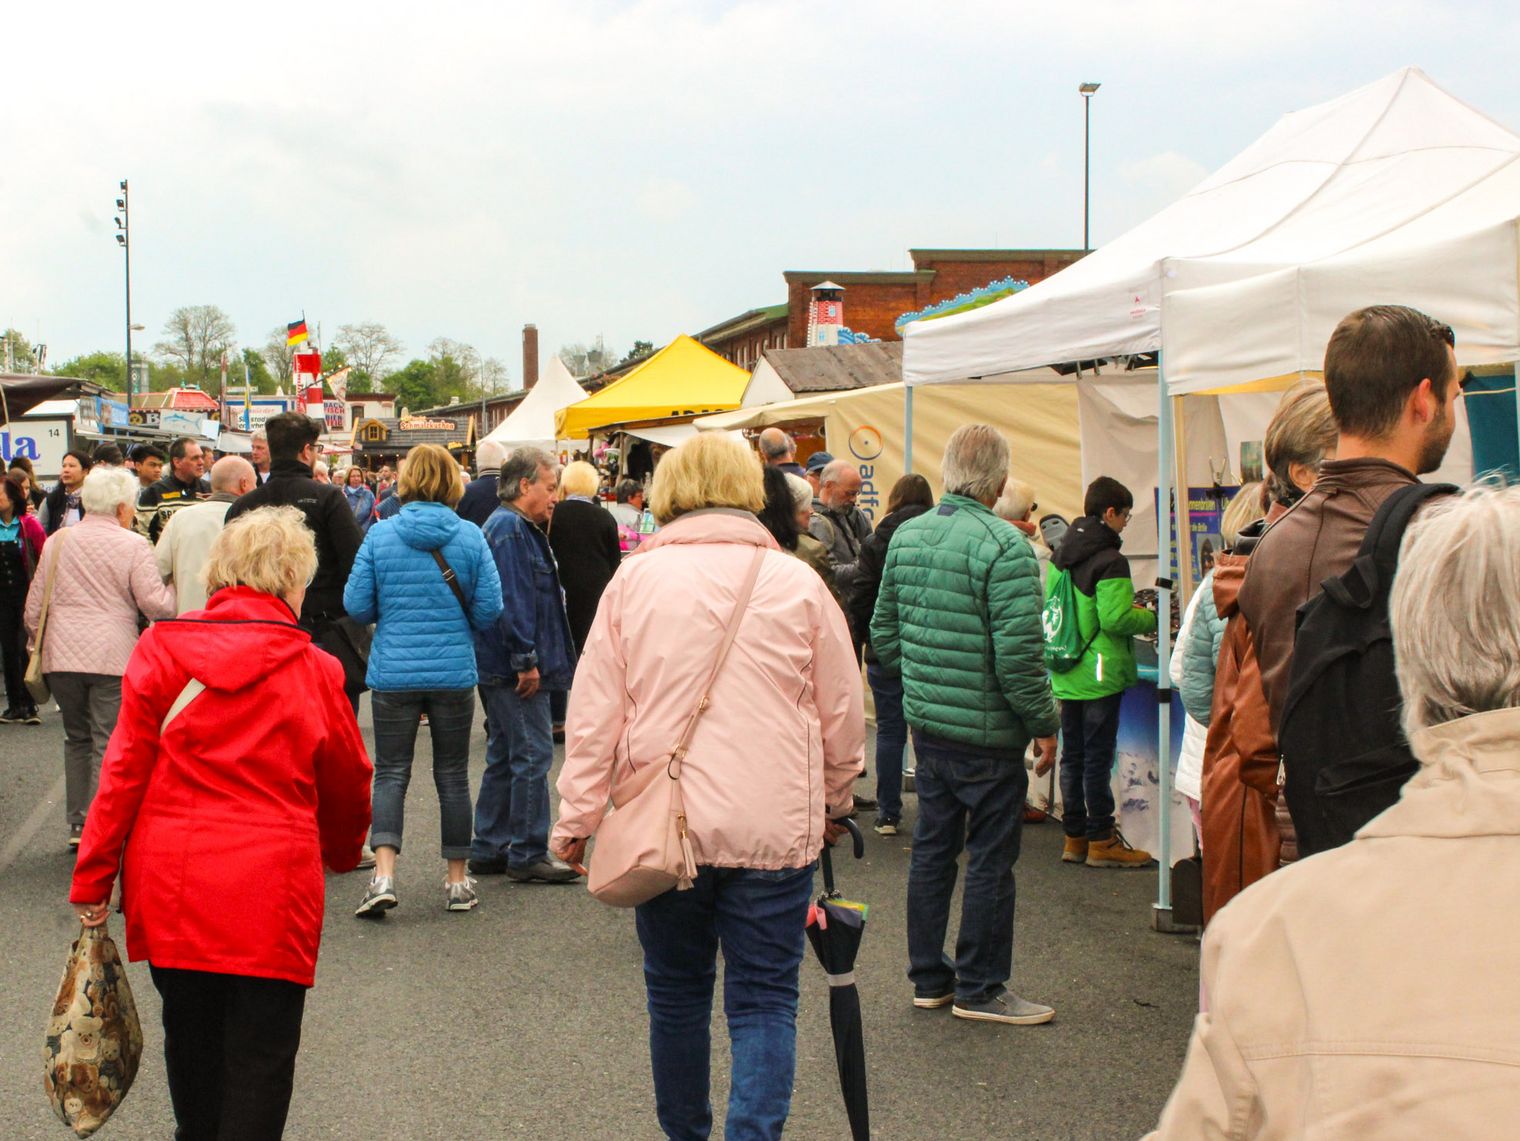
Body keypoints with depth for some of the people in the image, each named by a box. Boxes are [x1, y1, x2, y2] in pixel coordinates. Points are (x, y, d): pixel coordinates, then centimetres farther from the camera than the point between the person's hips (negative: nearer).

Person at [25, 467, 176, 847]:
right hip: (113, 656, -4)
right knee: (109, 745, -1)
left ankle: (78, 824, 19)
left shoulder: (57, 542, 10)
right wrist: (174, 589, 12)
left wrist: (37, 645, 28)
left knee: (77, 739, 17)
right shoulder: (132, 545, -4)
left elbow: (34, 605, 14)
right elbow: (156, 604, -8)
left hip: (62, 656, 4)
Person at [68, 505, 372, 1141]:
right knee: (259, 1063, 5)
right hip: (271, 890, -2)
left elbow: (123, 771, -2)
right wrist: (342, 852, 32)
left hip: (171, 887, 2)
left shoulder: (161, 652, 0)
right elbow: (348, 784, 12)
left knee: (190, 1046, 19)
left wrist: (93, 879, 5)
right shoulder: (314, 671, -1)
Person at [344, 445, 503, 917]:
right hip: (454, 672, 1)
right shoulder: (470, 537, -4)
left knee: (391, 773, 6)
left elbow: (356, 605, -4)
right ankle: (457, 881, 18)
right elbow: (489, 610, -4)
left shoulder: (380, 535, -5)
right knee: (452, 775, 11)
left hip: (394, 672, 0)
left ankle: (384, 874, -12)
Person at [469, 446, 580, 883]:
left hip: (501, 666, 11)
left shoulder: (520, 528, 18)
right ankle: (527, 854, -1)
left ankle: (489, 850, 21)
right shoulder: (510, 529, -16)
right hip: (513, 666, -11)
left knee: (505, 756, 15)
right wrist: (526, 660, -22)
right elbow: (511, 599, -22)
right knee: (532, 755, -6)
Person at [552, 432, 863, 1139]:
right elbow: (843, 714, 6)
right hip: (774, 831, -1)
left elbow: (593, 714, -1)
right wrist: (835, 802, 22)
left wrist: (576, 818, 8)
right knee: (764, 1003, 4)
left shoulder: (634, 580, 0)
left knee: (676, 996, 16)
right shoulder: (796, 584, -2)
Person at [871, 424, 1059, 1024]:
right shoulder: (1004, 546, -18)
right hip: (986, 731, -7)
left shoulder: (905, 536, 4)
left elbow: (883, 634, 11)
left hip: (925, 722, 7)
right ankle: (980, 989, 14)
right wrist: (1044, 724, -10)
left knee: (932, 847, 16)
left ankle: (929, 979, 26)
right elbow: (1019, 655, -21)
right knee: (990, 858, 5)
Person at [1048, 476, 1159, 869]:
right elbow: (1116, 618, -23)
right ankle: (1101, 840, 6)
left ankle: (1074, 837, 20)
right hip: (1099, 674, -8)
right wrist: (1152, 618, -5)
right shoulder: (1109, 561, -16)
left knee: (1072, 755, 13)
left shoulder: (1060, 555, 9)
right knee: (1097, 758, -1)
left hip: (1066, 675, 8)